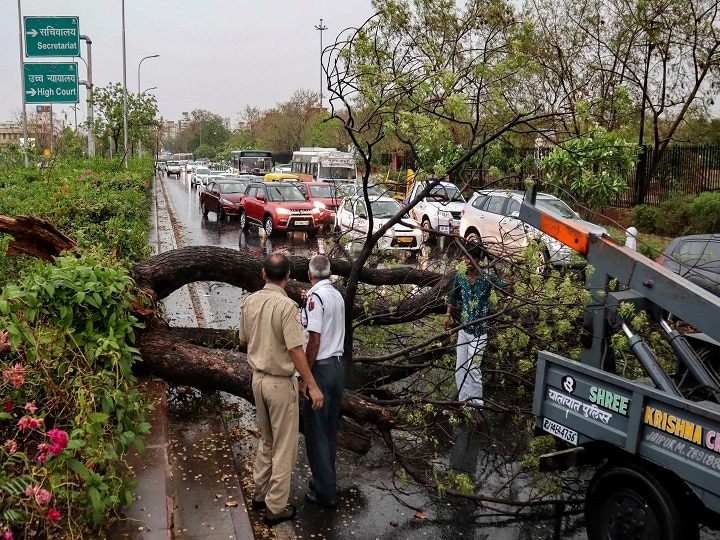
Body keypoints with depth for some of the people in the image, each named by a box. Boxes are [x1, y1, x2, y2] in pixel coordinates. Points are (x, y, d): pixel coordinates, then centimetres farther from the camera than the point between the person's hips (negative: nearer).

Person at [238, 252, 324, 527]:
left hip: (258, 378, 7)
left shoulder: (249, 302, 0)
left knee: (267, 440, 23)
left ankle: (260, 494, 34)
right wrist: (312, 386, -17)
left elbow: (243, 343, 10)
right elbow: (296, 351, -22)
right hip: (280, 382, -7)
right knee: (284, 446, 6)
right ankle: (276, 507, 15)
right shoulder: (286, 306, -21)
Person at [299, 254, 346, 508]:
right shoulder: (338, 296, 8)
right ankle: (325, 479, 29)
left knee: (316, 431, 2)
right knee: (330, 429, 17)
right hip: (338, 365, 8)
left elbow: (314, 340, -20)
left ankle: (325, 492, 9)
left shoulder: (315, 297, -15)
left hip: (320, 368, -8)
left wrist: (304, 378, -15)